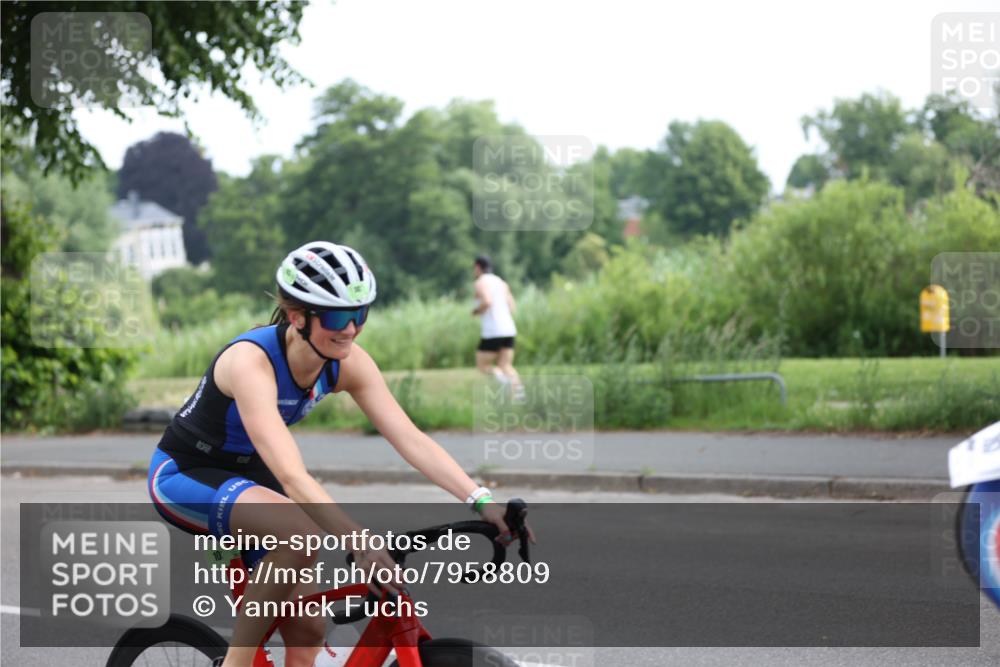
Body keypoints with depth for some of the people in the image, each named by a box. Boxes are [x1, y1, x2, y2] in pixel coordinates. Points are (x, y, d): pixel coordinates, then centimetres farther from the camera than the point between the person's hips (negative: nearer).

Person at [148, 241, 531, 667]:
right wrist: (358, 541, -55)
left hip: (246, 474, 7)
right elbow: (290, 475, -44)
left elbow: (411, 440, -20)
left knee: (307, 631, -1)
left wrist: (482, 501, -33)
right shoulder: (250, 361, -34)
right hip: (184, 474, -7)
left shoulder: (347, 363, -14)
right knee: (300, 536, -34)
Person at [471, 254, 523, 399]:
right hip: (508, 330, 7)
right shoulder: (501, 282, 18)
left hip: (492, 333, -7)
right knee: (506, 367, 6)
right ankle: (518, 390, -19)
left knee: (483, 366, 6)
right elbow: (511, 307, 14)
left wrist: (475, 311, -3)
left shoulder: (481, 282, -4)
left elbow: (486, 302, -22)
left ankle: (507, 381, -21)